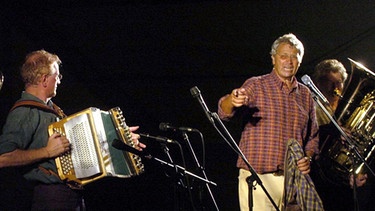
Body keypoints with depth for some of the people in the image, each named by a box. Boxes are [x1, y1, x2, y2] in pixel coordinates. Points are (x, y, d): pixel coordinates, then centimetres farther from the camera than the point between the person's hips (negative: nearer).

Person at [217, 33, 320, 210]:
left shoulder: (305, 95, 15)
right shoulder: (256, 85, 1)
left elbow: (313, 136, 21)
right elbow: (224, 112, -14)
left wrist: (308, 157, 1)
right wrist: (232, 101, -37)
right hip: (258, 177, -4)